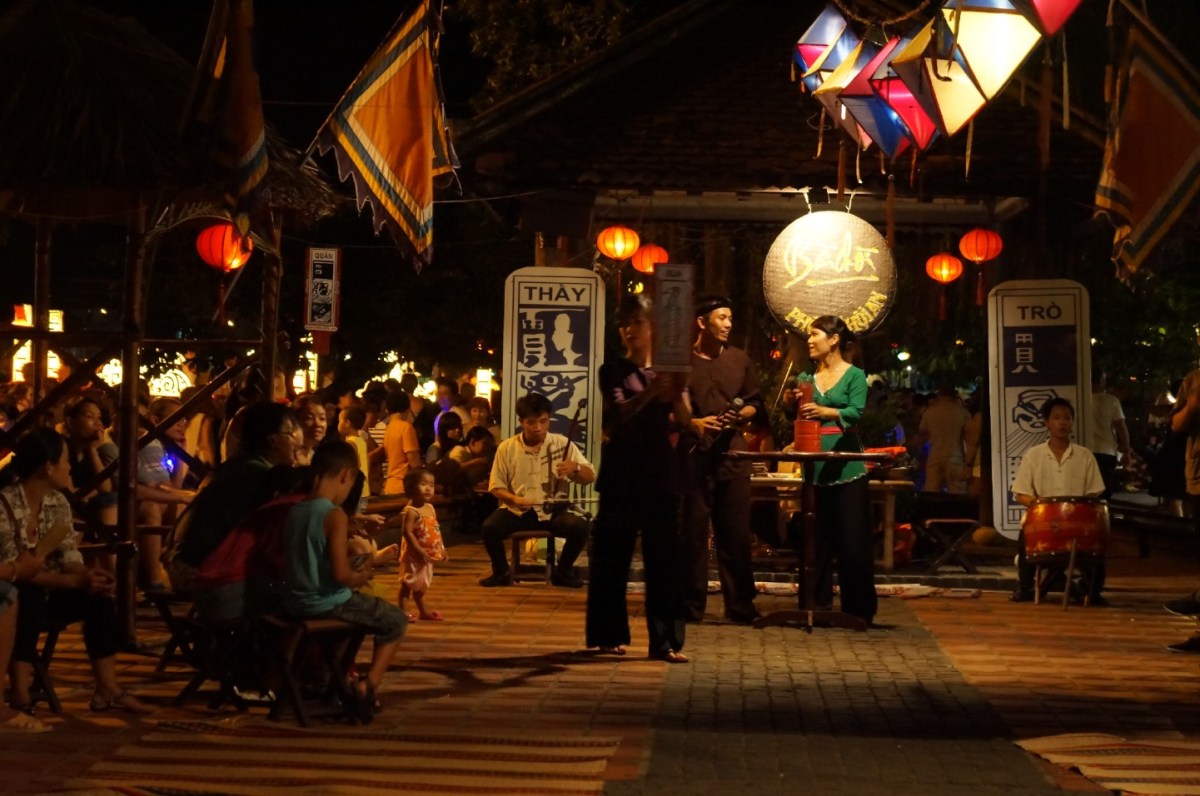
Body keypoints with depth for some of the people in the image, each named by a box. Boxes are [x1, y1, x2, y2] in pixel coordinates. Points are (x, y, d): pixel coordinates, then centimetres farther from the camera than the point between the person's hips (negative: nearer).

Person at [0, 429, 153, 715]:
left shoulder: (58, 502, 2)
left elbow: (69, 556, -1)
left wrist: (87, 574, -24)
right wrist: (74, 581, -30)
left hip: (44, 591, 7)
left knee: (98, 598, -14)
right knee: (30, 598, -37)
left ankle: (107, 689, -11)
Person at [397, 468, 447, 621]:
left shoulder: (430, 508, 7)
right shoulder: (411, 511, -20)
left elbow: (436, 531, 14)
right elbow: (408, 533, -25)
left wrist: (441, 549, 12)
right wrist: (420, 551, -28)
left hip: (429, 553, 9)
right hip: (414, 554, -9)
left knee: (422, 583, 20)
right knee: (409, 583, -4)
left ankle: (423, 611, 31)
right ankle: (400, 611, 0)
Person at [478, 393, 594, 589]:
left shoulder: (562, 444, 0)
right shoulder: (507, 448, 0)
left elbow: (590, 477, 2)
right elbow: (496, 487, 5)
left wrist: (575, 468, -22)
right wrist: (515, 499, -17)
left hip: (553, 511, 0)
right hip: (517, 511, 0)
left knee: (580, 527, -28)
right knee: (490, 527, -29)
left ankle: (563, 572, 0)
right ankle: (501, 572, 1)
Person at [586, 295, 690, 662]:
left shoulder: (668, 371, 9)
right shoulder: (613, 370, 4)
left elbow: (683, 421, -3)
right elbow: (619, 412, -14)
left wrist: (677, 394, -24)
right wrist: (651, 393, -31)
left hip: (660, 473, 1)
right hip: (622, 473, -1)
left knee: (664, 558, -2)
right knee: (612, 557, 2)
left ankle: (665, 640, 0)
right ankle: (610, 635, 14)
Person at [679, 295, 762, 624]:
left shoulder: (739, 359, 13)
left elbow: (755, 403, 18)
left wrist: (741, 414, -3)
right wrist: (693, 423, -14)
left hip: (732, 452, 3)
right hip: (693, 453, -3)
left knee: (736, 532, 4)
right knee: (693, 530, 0)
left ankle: (740, 605, 11)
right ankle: (691, 605, 9)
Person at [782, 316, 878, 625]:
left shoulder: (854, 375, 0)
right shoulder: (807, 377, 13)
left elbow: (856, 412, -17)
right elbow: (799, 420, 10)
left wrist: (825, 411, -34)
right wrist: (793, 405, -10)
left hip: (846, 468, -4)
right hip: (814, 468, 5)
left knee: (853, 542, -3)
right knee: (816, 541, 7)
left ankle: (859, 609, 5)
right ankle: (817, 605, 15)